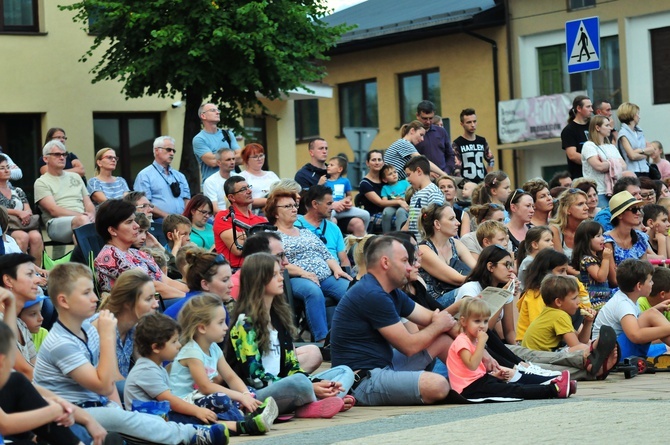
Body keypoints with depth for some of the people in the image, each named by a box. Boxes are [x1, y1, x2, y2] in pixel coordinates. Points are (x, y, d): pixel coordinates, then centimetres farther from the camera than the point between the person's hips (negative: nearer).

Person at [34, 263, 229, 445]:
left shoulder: (87, 329, 7)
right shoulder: (61, 344, -21)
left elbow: (107, 377, 14)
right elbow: (103, 385, -25)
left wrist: (116, 407, -3)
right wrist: (108, 336, -24)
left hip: (94, 406, 9)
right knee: (119, 418, -29)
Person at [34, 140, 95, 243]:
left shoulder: (75, 177, 28)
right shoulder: (41, 182, 9)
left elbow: (88, 204, 22)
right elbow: (54, 210, -4)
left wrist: (91, 214, -3)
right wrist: (81, 215, -15)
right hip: (56, 224, -5)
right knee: (82, 220, -39)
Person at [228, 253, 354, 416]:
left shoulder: (279, 315, 16)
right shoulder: (245, 322, -8)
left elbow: (291, 366, 15)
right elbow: (255, 376, -15)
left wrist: (318, 384, -7)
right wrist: (311, 387, -19)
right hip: (253, 395, -9)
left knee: (345, 372, 2)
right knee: (300, 382, -38)